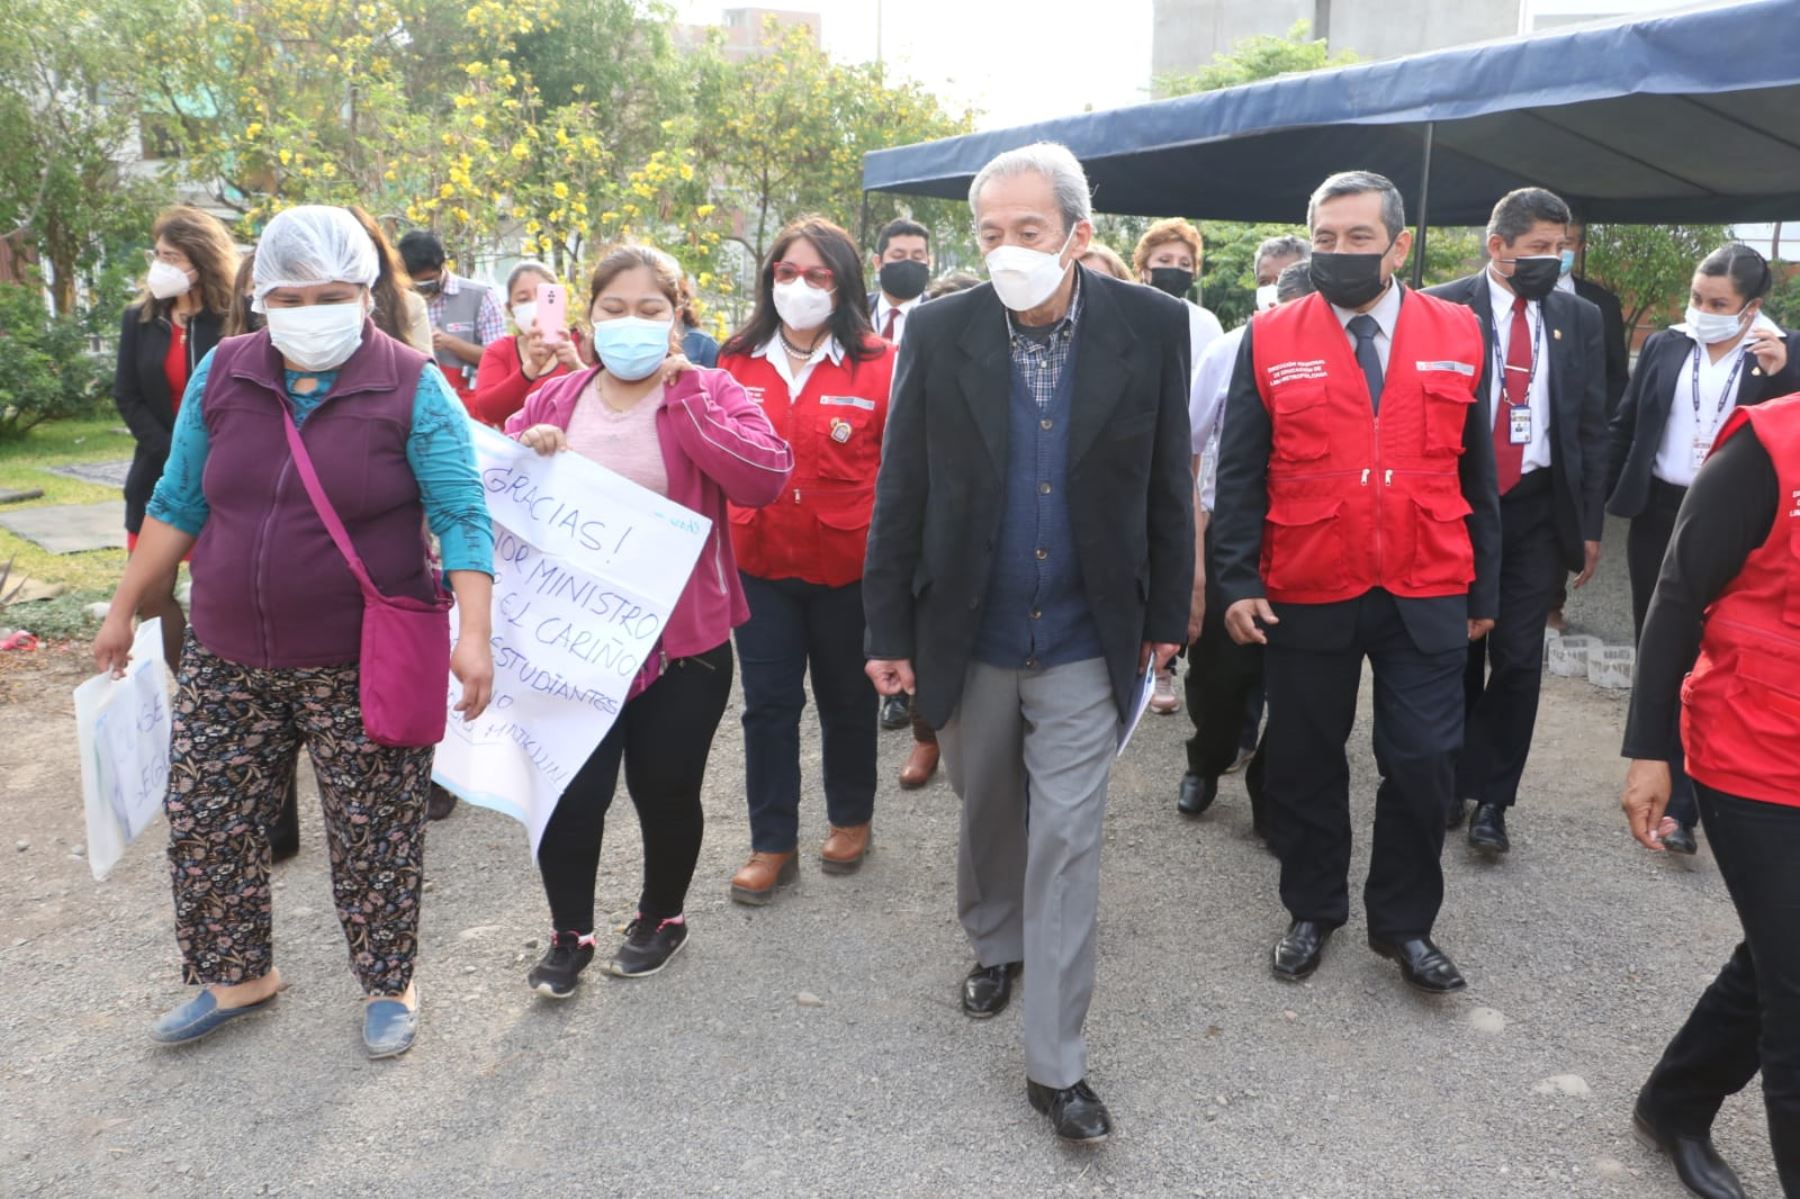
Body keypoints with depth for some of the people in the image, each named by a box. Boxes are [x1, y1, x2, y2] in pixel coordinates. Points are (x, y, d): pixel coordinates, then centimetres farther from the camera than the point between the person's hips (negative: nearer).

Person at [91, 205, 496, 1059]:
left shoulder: (411, 388, -10)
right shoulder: (222, 373, 2)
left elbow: (461, 517, -13)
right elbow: (178, 501, 11)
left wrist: (474, 635, -23)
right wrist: (124, 609, 14)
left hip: (364, 665, -4)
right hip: (228, 660, 5)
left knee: (373, 835, 6)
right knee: (202, 825, 12)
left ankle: (389, 985, 28)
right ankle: (238, 976, 35)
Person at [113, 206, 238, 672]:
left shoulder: (235, 320, -6)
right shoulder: (139, 318, 6)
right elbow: (127, 398, 3)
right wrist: (173, 456, -9)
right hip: (159, 475, 4)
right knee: (152, 595, 4)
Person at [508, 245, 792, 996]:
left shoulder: (710, 395, -2)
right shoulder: (554, 401, 8)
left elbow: (764, 478, -19)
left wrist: (685, 394, -19)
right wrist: (526, 451, -7)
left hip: (682, 641, -2)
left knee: (665, 791, 11)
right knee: (571, 794, 2)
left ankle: (661, 917, 38)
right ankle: (569, 933, 27)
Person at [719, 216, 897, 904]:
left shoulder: (879, 364, -8)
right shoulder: (737, 362, 2)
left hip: (848, 563, -2)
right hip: (758, 560, 2)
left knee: (847, 697, 15)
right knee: (768, 702, 7)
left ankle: (851, 819, 36)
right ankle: (772, 843, 21)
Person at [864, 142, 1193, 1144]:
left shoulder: (1150, 326, -8)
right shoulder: (940, 331, -7)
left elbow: (1167, 485, -1)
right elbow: (902, 492, -3)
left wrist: (1166, 617, 2)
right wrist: (889, 631, -2)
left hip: (1085, 645, -1)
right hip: (968, 639, 2)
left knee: (1067, 843, 2)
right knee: (988, 815, 19)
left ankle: (1056, 1063, 14)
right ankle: (997, 942, 48)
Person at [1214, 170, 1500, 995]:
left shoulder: (1457, 334, 3)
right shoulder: (1270, 339, -2)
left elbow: (1476, 470, 7)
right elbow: (1240, 474, -2)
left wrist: (1483, 589, 8)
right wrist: (1237, 581, -10)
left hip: (1426, 599, 1)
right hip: (1305, 599, 0)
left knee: (1423, 767, 4)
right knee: (1305, 764, 11)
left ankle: (1404, 924, 25)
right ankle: (1313, 912, 32)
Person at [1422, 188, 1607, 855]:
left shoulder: (1579, 318, 7)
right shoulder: (1440, 309, -4)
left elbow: (1591, 427, 9)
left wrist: (1590, 525, 6)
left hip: (1538, 509, 2)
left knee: (1518, 660, 0)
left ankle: (1491, 799, 12)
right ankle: (1449, 782, 26)